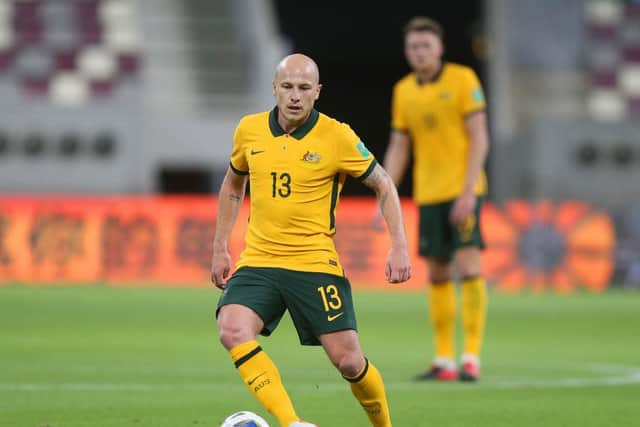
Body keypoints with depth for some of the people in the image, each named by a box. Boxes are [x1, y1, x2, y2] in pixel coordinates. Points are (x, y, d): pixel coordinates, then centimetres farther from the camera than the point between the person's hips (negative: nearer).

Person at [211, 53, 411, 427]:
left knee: (348, 360, -6)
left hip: (315, 263, -2)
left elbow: (383, 185, 3)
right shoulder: (250, 130, 3)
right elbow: (233, 185, 21)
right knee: (233, 332, -25)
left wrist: (399, 246, -6)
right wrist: (220, 248, 17)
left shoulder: (337, 137, -7)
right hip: (258, 261, 3)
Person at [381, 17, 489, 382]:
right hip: (428, 194, 5)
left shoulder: (463, 79, -6)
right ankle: (444, 361, 12)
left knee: (469, 266, -14)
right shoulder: (403, 91, 9)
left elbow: (479, 138, -9)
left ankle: (472, 358, -12)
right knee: (438, 275, 6)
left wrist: (468, 191, -17)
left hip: (462, 191, -5)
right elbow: (398, 148, 14)